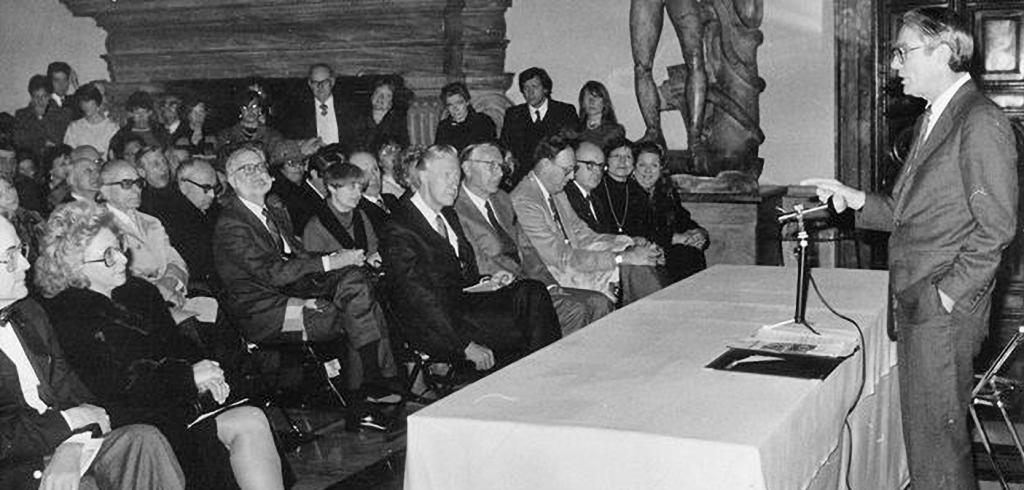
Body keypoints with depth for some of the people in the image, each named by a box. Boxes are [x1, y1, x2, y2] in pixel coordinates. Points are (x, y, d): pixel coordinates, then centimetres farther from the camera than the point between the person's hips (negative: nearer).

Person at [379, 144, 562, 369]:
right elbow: (419, 298, -18)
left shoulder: (449, 215, 18)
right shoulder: (399, 230, -13)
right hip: (434, 327, -8)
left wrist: (487, 283, 2)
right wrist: (466, 346, -22)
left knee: (531, 290, -16)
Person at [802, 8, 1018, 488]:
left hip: (945, 310, -9)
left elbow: (996, 226, -16)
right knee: (923, 431, 15)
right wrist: (856, 199, 6)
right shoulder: (931, 120, 17)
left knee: (936, 440, -3)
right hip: (915, 305, 9)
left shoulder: (981, 122, -13)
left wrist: (949, 294, -16)